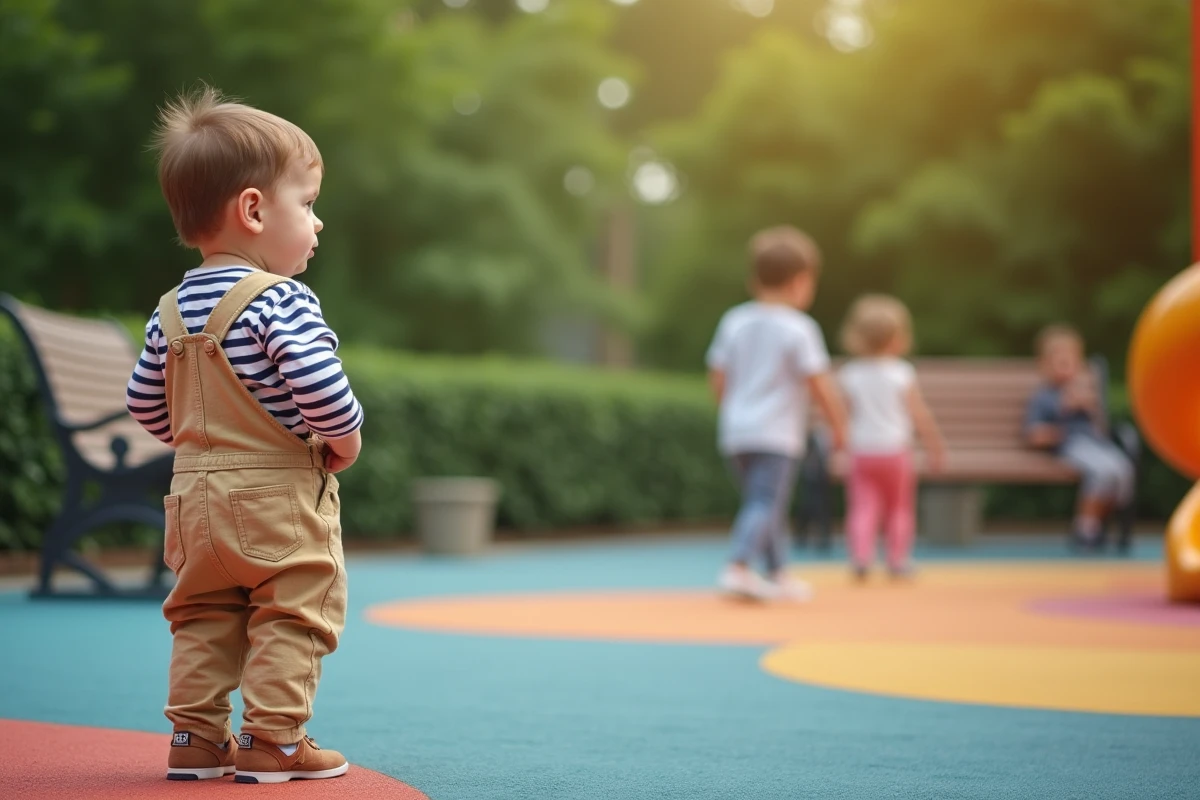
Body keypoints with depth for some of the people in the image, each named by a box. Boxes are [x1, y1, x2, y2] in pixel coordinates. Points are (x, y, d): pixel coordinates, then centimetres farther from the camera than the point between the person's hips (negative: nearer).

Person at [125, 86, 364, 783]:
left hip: (197, 498, 7)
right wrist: (346, 437, -11)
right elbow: (319, 386, -29)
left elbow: (145, 401, 13)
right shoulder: (281, 300, -17)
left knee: (203, 622, 15)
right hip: (280, 498, -7)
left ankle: (196, 737, 16)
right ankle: (273, 740, 2)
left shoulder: (172, 310, 8)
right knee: (291, 619, 2)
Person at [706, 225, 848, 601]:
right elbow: (820, 385, -10)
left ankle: (778, 575, 24)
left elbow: (718, 378, 12)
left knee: (764, 503, 17)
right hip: (776, 435, -7)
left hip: (735, 431, 7)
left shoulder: (734, 321, 8)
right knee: (765, 504, -10)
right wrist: (839, 426, 2)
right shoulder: (799, 329, -10)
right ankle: (738, 567, -24)